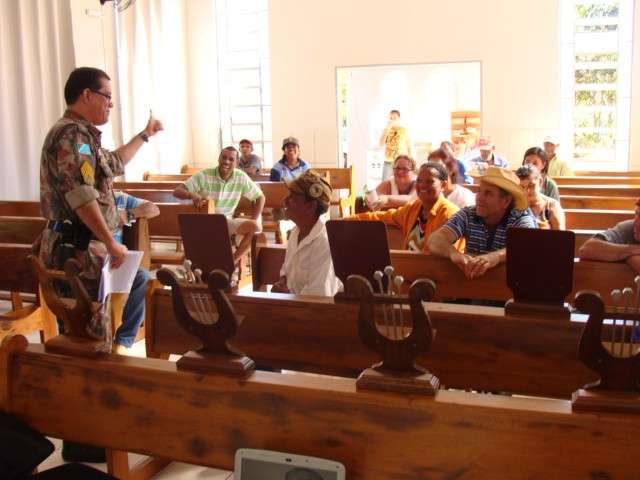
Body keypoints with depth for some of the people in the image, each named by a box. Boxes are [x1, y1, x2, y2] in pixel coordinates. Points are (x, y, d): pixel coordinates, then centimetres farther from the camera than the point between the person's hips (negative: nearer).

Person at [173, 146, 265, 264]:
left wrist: (253, 223, -5)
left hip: (226, 223, 3)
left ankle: (232, 262, -11)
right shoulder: (204, 175, -12)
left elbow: (260, 197, 6)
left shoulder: (241, 178, -5)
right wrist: (192, 195, -39)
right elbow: (177, 191, -16)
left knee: (255, 227, -22)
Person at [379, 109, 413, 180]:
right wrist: (387, 128, -12)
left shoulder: (405, 131, 0)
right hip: (388, 162, 2)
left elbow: (410, 148, 3)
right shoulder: (386, 130, 6)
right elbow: (381, 144, -9)